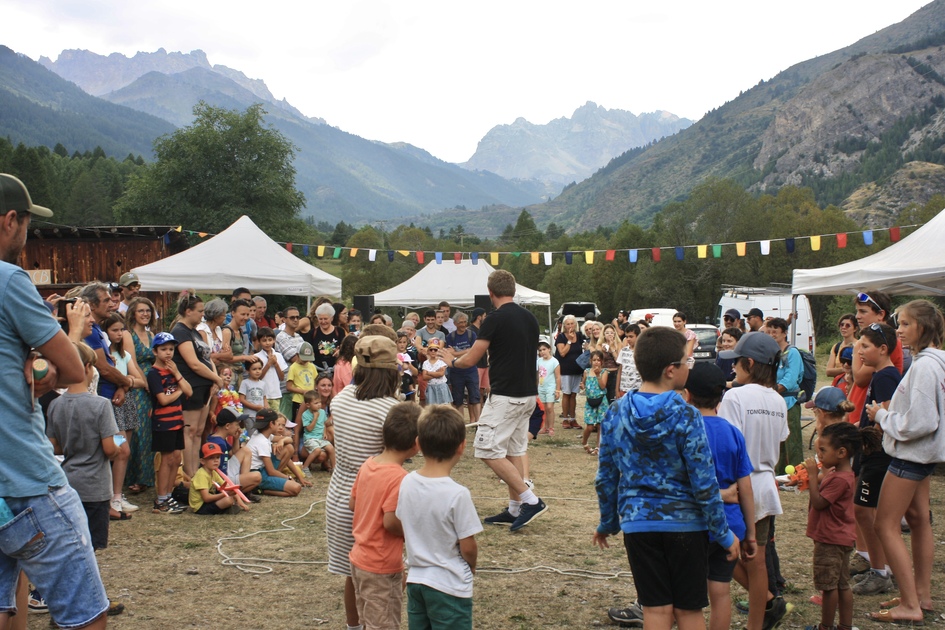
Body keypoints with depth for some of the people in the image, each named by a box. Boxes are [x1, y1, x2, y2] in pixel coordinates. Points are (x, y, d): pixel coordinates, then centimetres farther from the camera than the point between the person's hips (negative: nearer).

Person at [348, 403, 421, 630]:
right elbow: (391, 522, -26)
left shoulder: (368, 464, 0)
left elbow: (352, 504, 9)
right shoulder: (399, 477, -24)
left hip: (359, 557, 8)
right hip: (381, 567, -8)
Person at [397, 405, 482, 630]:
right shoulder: (457, 494, -22)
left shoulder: (407, 483, -6)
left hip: (415, 580, 5)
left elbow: (405, 531, 6)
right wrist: (472, 568, 6)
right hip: (450, 586, -5)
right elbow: (468, 547, -15)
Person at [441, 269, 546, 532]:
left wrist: (452, 360, 10)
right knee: (515, 450, 14)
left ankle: (530, 500, -7)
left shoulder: (495, 319, -14)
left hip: (505, 396, -9)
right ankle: (515, 509, 17)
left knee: (488, 450, -5)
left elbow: (470, 360, -12)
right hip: (528, 394, 9)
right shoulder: (530, 318, 9)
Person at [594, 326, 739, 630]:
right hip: (684, 524, -3)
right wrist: (724, 533, -3)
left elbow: (606, 478, 4)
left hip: (638, 523, 3)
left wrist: (607, 523, 17)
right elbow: (704, 484, -14)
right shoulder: (685, 416, -15)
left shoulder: (615, 414, -2)